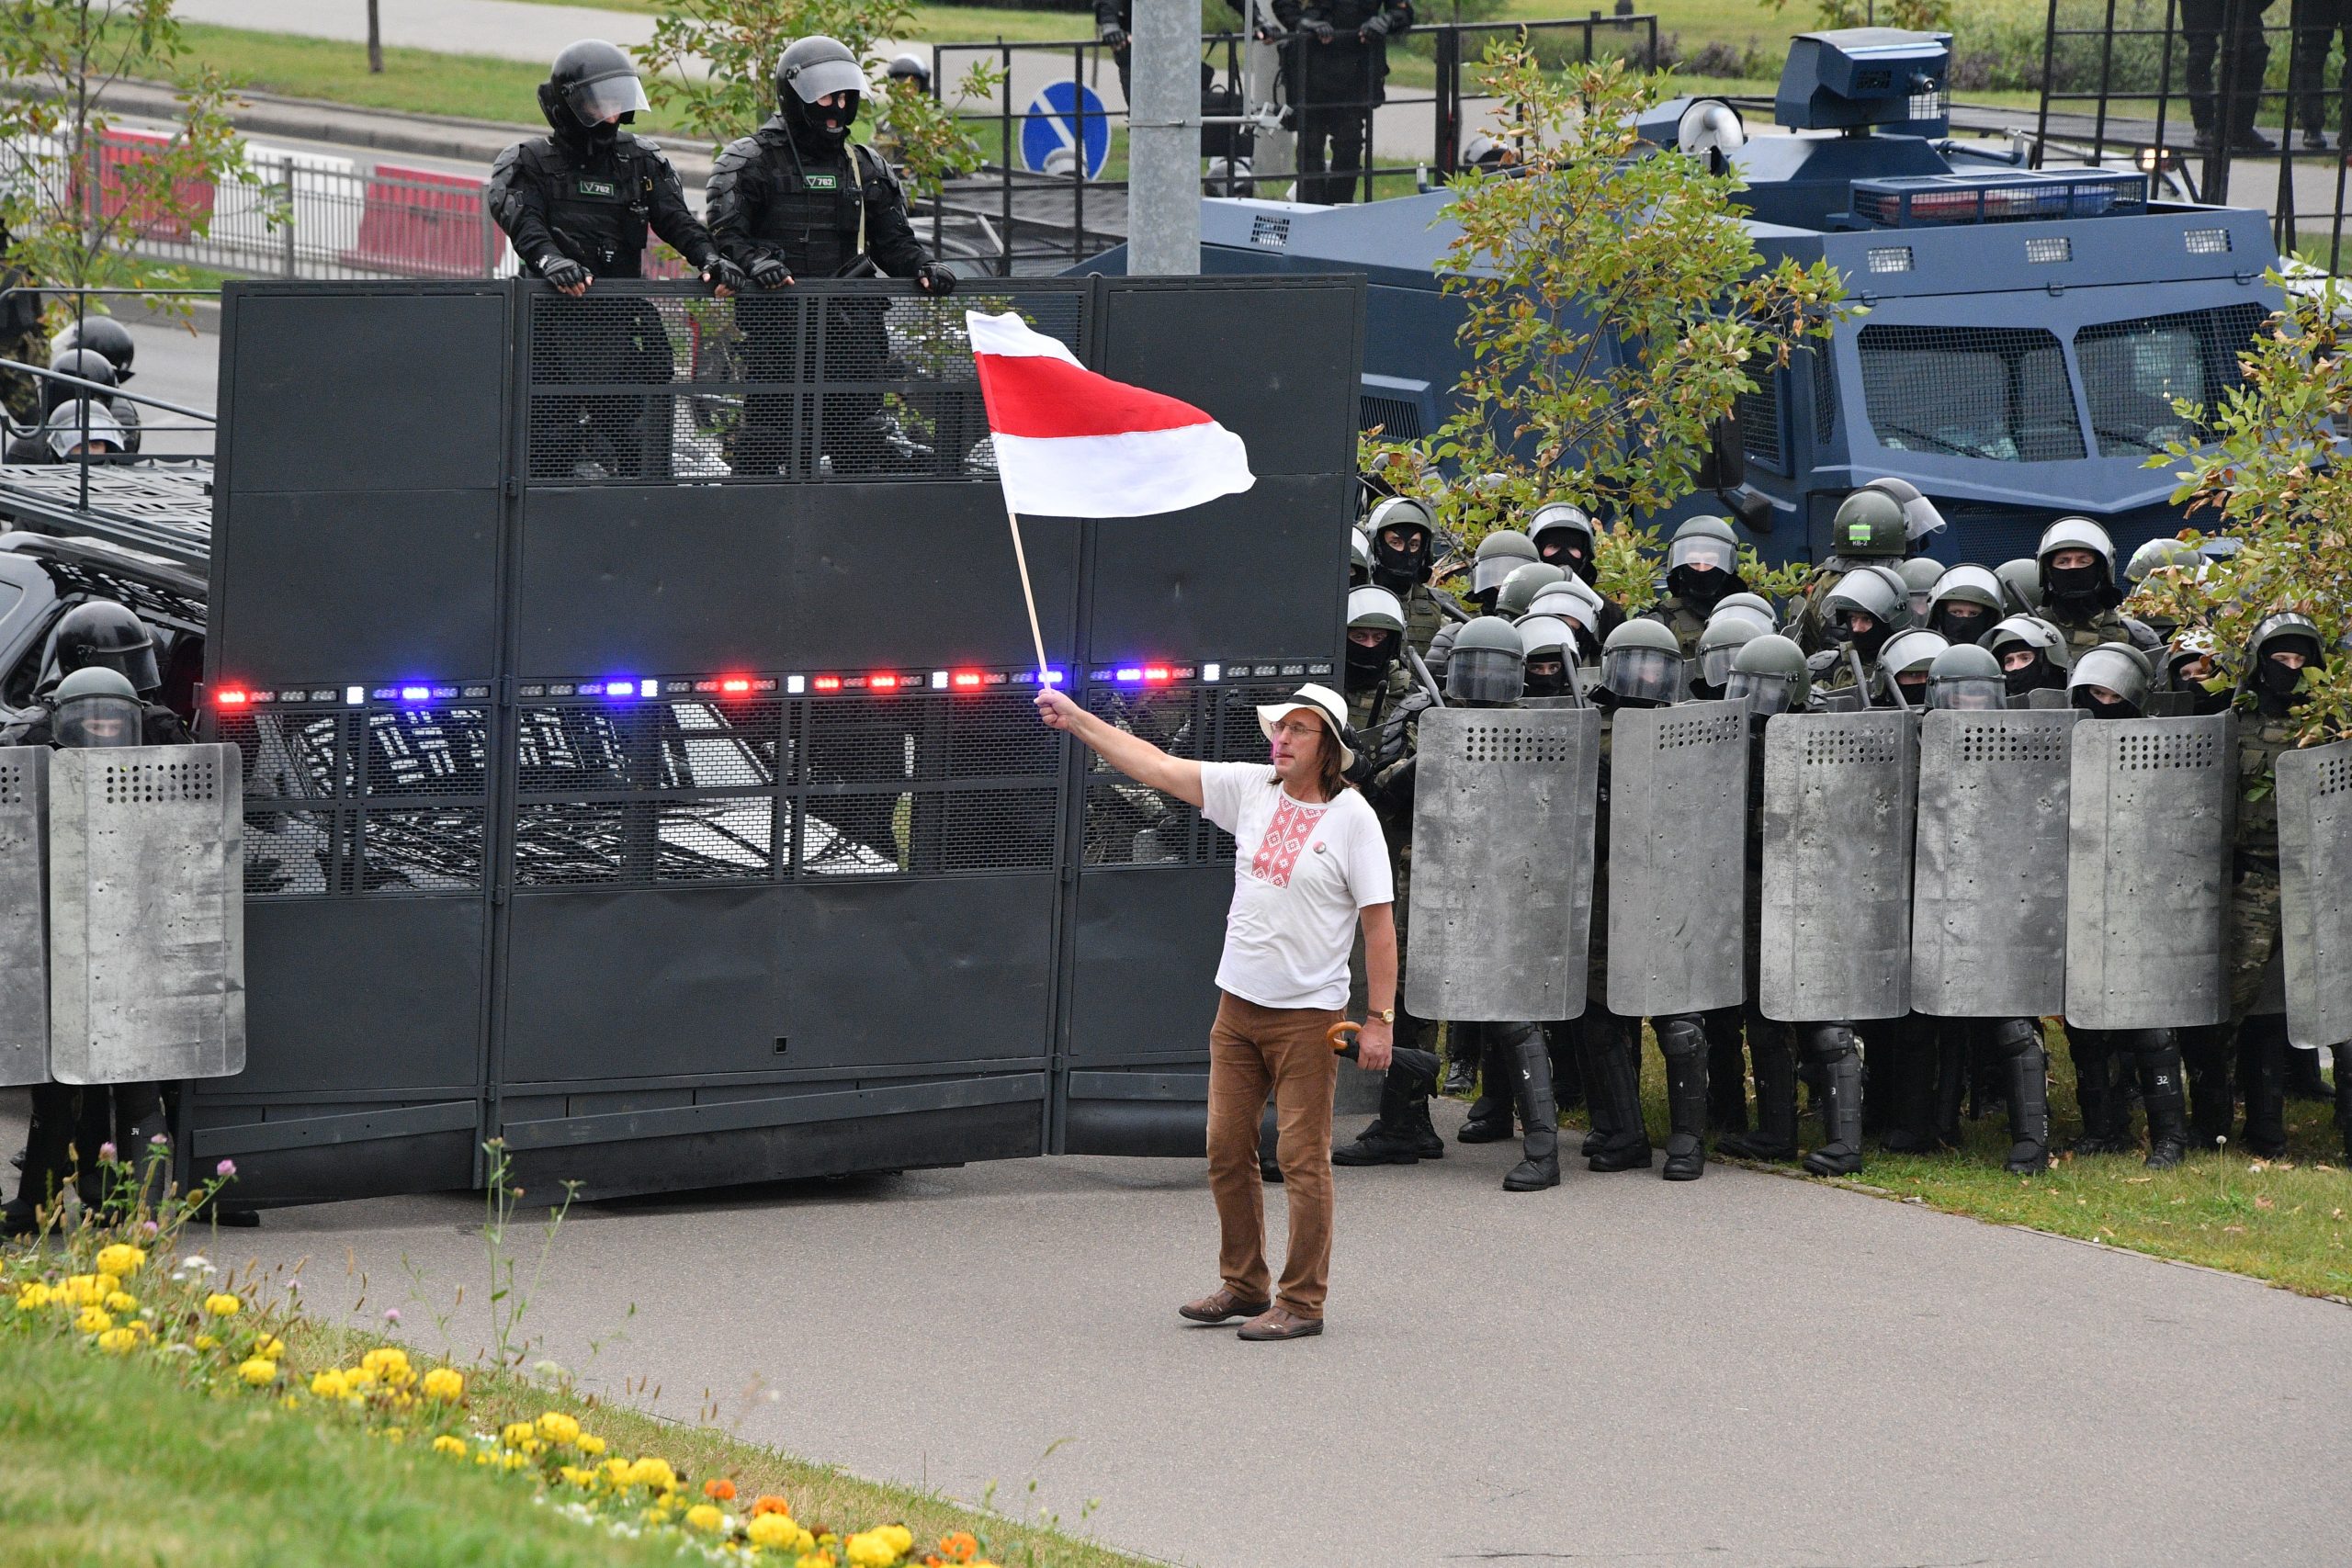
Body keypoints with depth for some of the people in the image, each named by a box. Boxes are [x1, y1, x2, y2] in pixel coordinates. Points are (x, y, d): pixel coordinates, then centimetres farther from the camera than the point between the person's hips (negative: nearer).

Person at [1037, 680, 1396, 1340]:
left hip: (1307, 1014, -6)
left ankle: (1301, 1302, 2)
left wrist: (1380, 1019, -13)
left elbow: (1379, 923, -10)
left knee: (1302, 1159, -4)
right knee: (1227, 1150, 9)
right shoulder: (1252, 789, 5)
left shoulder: (1351, 817, -9)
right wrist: (1076, 717, 4)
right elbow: (1155, 766, 8)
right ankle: (1243, 1285, 21)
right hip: (1238, 1005, 6)